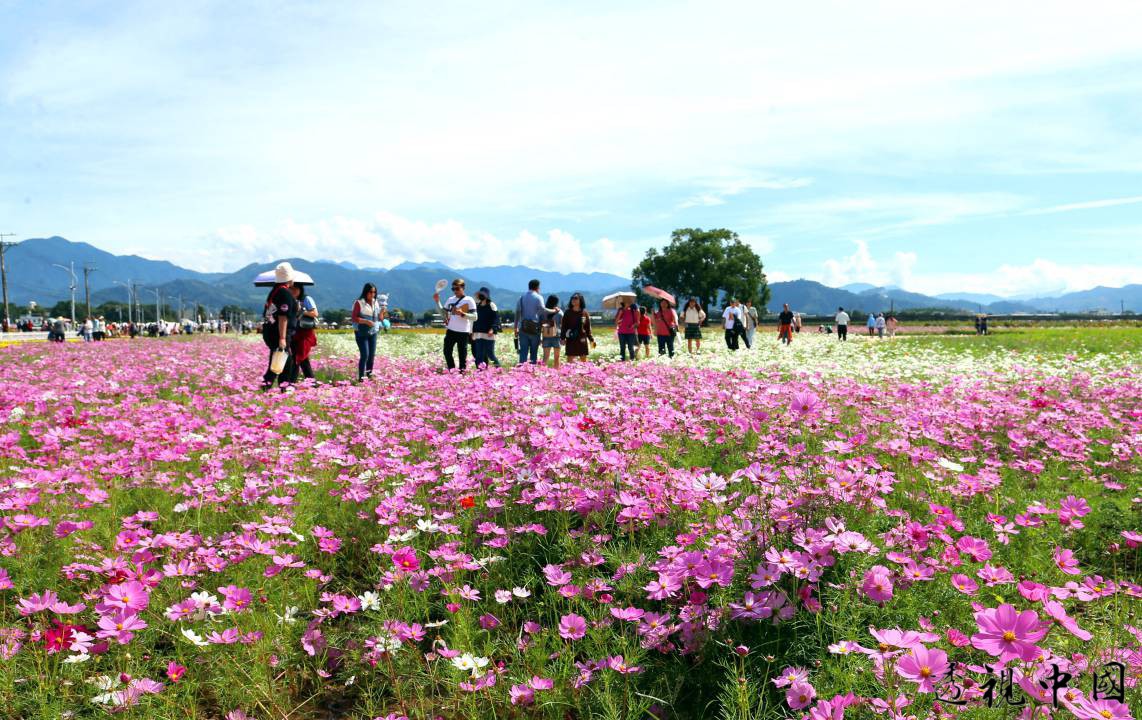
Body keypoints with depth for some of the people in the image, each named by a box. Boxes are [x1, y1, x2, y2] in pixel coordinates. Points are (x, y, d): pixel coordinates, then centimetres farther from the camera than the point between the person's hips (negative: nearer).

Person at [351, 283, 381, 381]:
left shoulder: (376, 303, 7)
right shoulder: (359, 303, -11)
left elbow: (379, 319, 12)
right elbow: (353, 318, -13)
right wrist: (366, 321, -23)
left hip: (373, 333, 6)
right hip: (361, 333, -6)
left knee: (372, 355, 7)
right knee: (365, 355, -12)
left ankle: (369, 374, 22)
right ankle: (360, 377, -4)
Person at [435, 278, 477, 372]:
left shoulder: (469, 300, -4)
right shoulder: (450, 300, 12)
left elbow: (474, 317, -9)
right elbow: (443, 312, 19)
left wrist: (462, 314, -22)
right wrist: (437, 301, 8)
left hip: (463, 332, -5)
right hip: (450, 331, 5)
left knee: (462, 356, 0)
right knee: (447, 352, 5)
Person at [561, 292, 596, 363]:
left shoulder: (584, 313, 5)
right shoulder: (567, 313, 2)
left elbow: (588, 328, 8)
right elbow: (563, 326, 2)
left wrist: (591, 339, 5)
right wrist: (563, 338, -6)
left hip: (582, 340, 1)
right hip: (570, 340, -1)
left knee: (583, 359, 6)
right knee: (570, 359, -2)